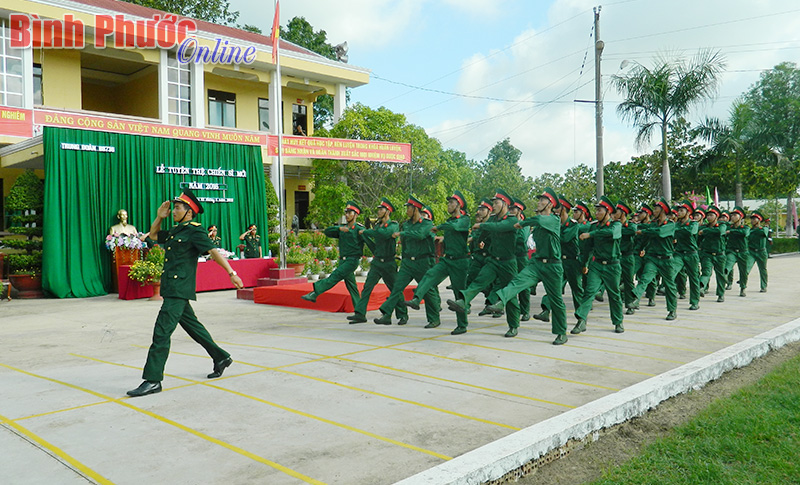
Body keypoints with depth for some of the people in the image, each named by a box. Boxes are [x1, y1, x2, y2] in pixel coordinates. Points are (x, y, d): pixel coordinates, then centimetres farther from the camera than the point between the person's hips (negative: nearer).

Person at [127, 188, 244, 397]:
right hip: (171, 288, 10)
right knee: (192, 326, 17)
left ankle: (152, 380, -7)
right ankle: (221, 358, 29)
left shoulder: (194, 231, -9)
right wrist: (159, 216, 17)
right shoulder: (174, 231, 18)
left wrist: (232, 274, -20)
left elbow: (214, 252, -15)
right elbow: (153, 235, 33)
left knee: (161, 332, -11)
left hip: (179, 290, -9)